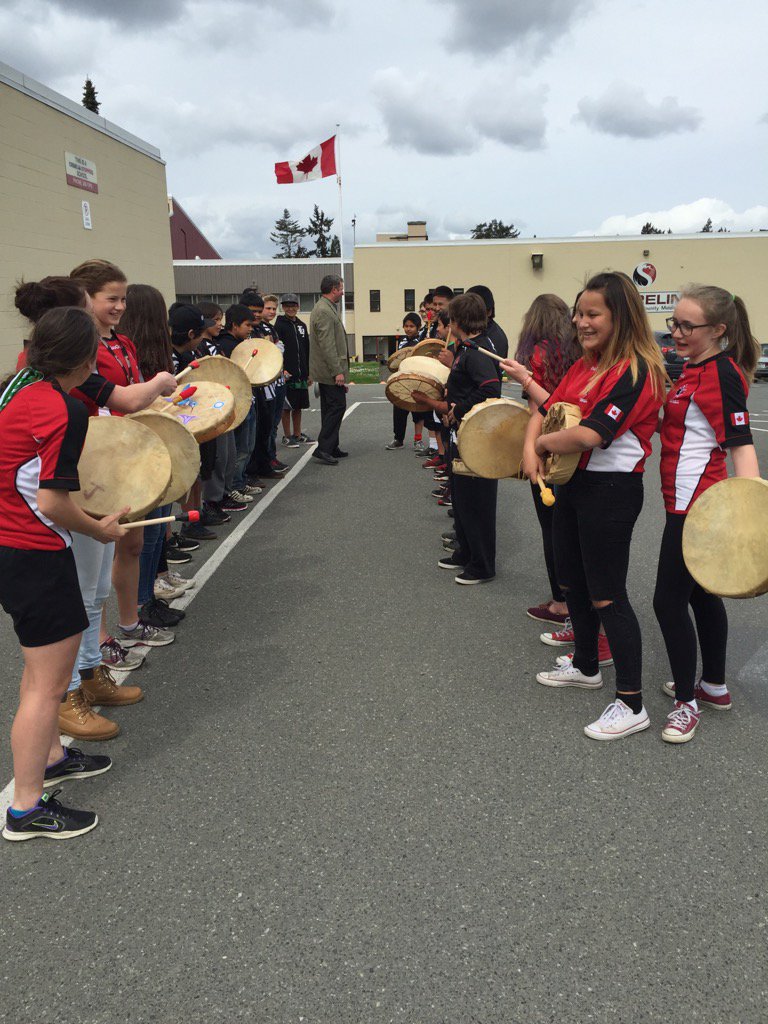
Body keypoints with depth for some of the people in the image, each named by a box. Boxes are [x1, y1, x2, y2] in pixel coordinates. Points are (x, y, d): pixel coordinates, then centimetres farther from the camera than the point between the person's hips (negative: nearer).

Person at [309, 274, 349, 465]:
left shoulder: (325, 308, 18)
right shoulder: (324, 311, -16)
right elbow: (327, 345, -22)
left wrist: (338, 369, 23)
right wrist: (337, 371, -22)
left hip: (326, 371, 11)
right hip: (330, 370, -11)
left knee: (330, 408, 13)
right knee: (337, 406, -9)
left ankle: (331, 448, 20)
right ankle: (323, 449, -9)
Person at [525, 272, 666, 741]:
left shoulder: (635, 372, -19)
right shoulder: (585, 365, 9)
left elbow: (590, 434, -29)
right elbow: (545, 409, 12)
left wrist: (544, 442, -12)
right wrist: (531, 447, -8)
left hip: (611, 490, -9)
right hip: (573, 483, 9)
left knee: (606, 595, -4)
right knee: (572, 583, 20)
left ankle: (631, 704, 8)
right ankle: (586, 667, 41)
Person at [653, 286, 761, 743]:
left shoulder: (722, 375, -16)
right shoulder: (694, 370, 11)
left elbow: (740, 444, -23)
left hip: (696, 504, -10)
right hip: (688, 501, 10)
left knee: (669, 600, -5)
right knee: (700, 593, 19)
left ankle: (687, 702, 9)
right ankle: (715, 686, 34)